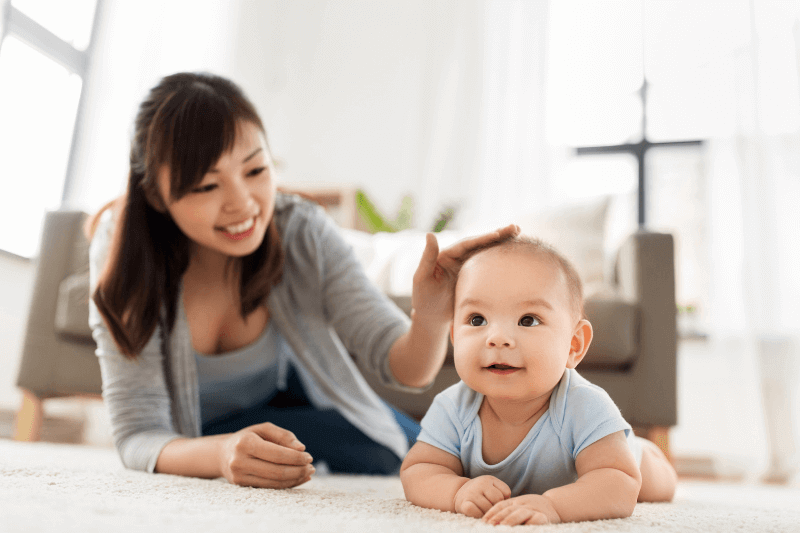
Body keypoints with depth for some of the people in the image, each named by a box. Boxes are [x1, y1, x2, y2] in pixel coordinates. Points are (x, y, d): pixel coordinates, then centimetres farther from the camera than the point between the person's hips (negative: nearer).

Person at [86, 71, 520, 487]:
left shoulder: (302, 232, -26)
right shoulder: (124, 248, -31)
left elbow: (404, 367, -28)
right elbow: (138, 436, -32)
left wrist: (429, 318, -52)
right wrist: (222, 453, -54)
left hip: (293, 402, 1)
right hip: (190, 436, 0)